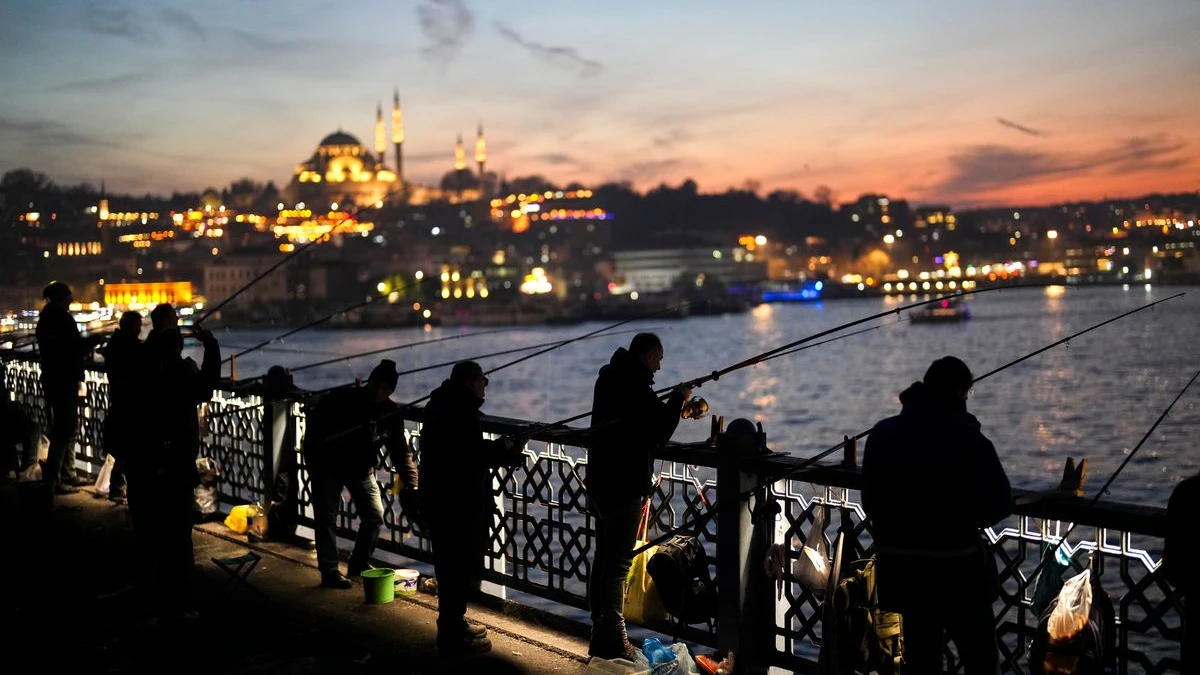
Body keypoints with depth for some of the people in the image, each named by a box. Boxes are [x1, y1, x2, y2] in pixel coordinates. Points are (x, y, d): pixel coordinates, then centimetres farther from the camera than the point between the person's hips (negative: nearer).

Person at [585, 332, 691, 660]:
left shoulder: (610, 378, 12)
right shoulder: (635, 386, -19)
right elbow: (660, 432, -17)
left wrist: (671, 402, 10)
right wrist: (678, 399, -4)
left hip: (601, 482, 10)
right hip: (624, 485, -10)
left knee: (604, 558, 15)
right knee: (618, 563, -5)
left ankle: (600, 634, 23)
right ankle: (614, 641, 0)